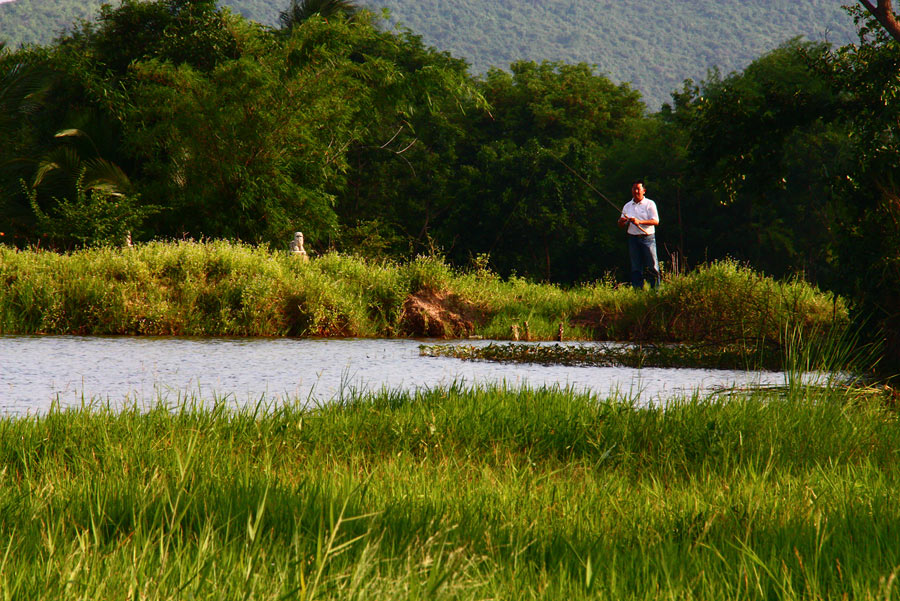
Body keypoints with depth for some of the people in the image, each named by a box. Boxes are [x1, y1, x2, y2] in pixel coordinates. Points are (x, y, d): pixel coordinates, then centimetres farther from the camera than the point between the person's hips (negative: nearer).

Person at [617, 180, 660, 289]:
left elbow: (655, 221, -10)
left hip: (647, 238, -4)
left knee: (652, 266, -6)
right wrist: (621, 221, -9)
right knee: (636, 268, 2)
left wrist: (640, 222, -22)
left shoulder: (649, 204, 1)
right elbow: (621, 225, 16)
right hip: (633, 238, 4)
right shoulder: (627, 206, 13)